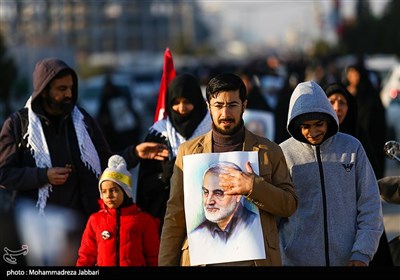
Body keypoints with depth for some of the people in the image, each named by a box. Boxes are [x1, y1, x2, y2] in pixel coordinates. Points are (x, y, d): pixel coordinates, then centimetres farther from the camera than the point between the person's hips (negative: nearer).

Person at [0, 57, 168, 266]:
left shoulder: (83, 120, 11)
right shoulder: (18, 124, 1)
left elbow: (105, 164, 12)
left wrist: (134, 153, -3)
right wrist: (44, 176, -11)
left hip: (81, 225, 3)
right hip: (38, 229, -3)